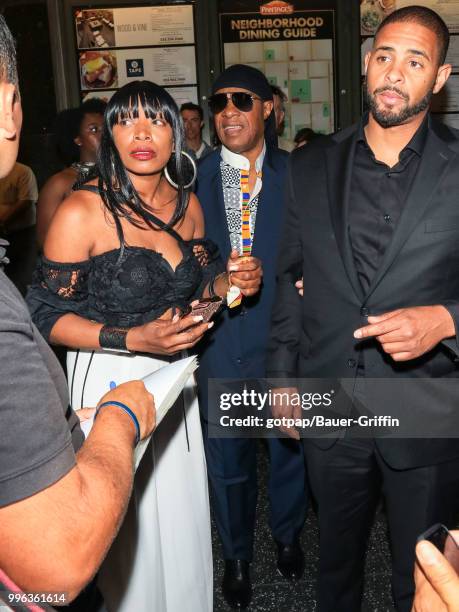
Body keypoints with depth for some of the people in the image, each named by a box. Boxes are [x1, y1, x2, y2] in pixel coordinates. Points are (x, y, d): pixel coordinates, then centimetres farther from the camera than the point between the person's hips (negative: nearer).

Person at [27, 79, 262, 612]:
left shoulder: (188, 203, 1)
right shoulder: (82, 210, -16)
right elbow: (47, 314, -14)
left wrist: (231, 281, -7)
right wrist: (134, 340, -25)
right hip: (110, 380, -5)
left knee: (183, 515, 18)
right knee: (128, 526, 10)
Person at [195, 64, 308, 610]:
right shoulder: (194, 179, -2)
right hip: (220, 344, 0)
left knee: (290, 448, 20)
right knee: (228, 462, 16)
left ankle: (287, 535, 49)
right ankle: (237, 554, 43)